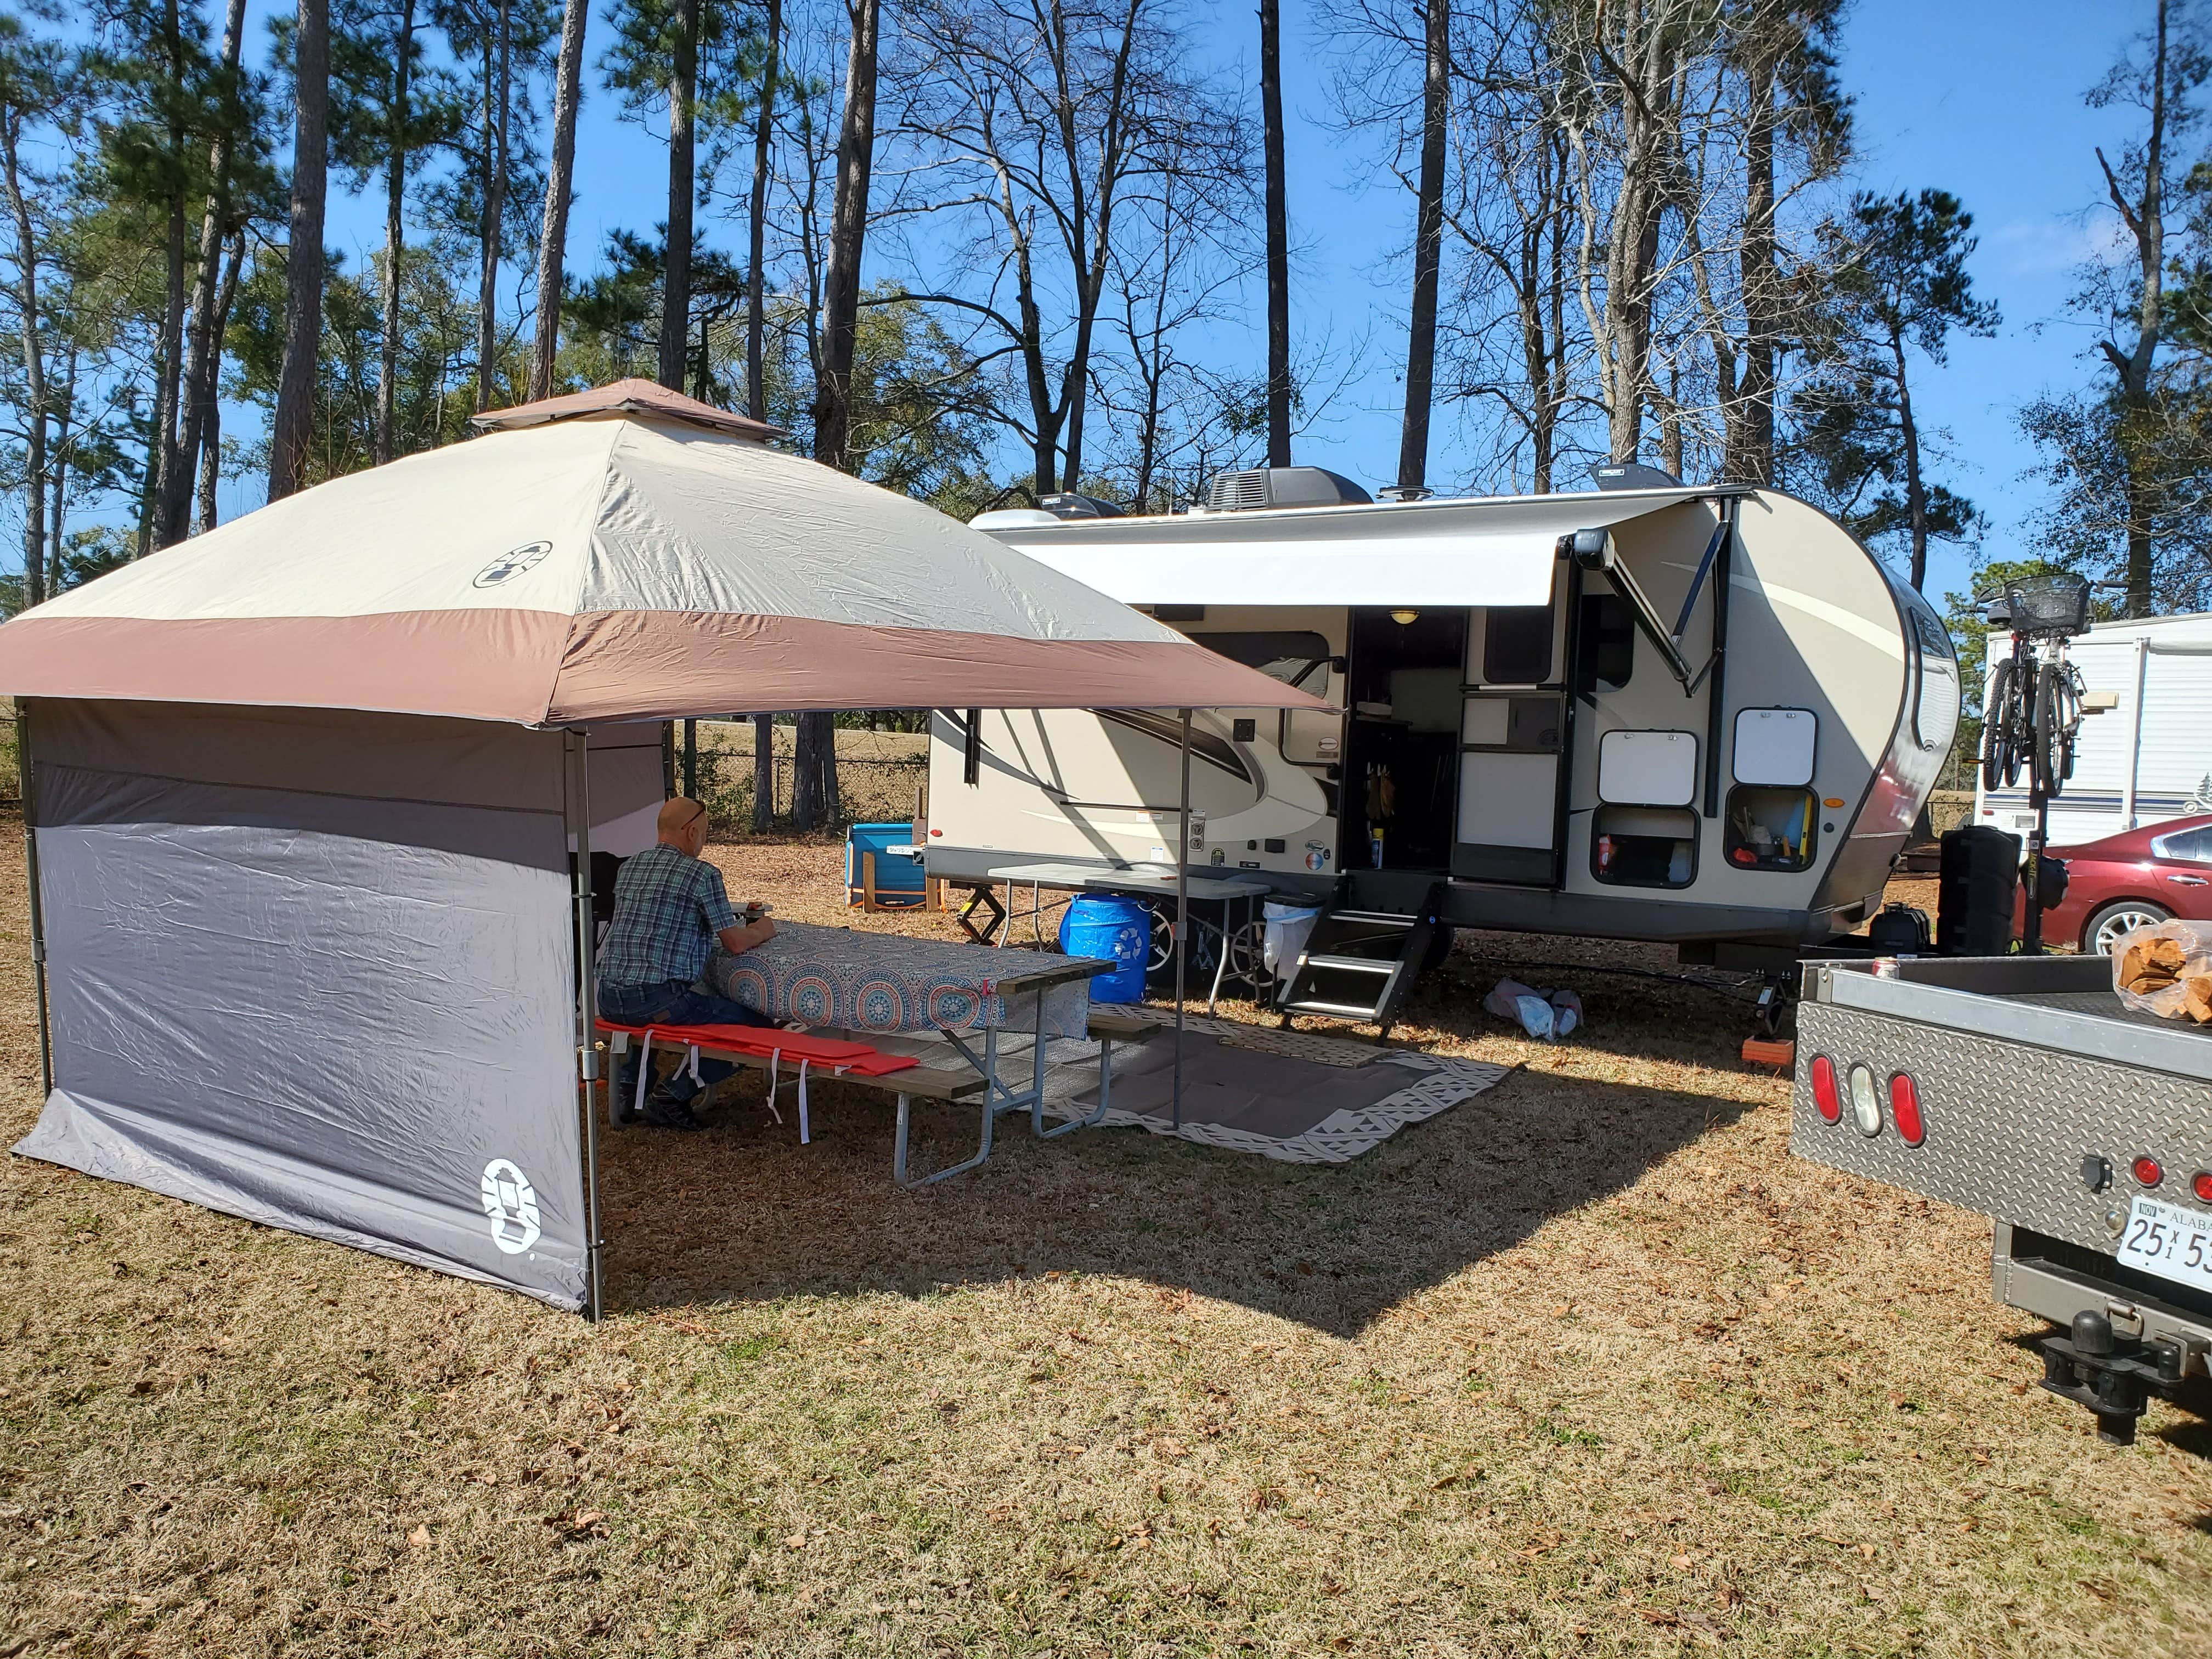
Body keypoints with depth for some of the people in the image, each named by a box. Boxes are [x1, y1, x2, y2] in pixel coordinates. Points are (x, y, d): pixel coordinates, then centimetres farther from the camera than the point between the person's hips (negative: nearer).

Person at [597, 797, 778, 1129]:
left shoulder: (627, 868, 16)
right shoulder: (703, 874, -5)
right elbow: (735, 944, -3)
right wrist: (761, 931, 19)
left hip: (609, 1001, 8)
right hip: (658, 999, -8)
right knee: (757, 1025, 1)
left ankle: (628, 1083, 21)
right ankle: (671, 1096, -3)